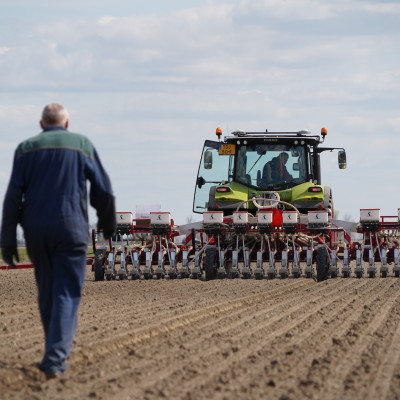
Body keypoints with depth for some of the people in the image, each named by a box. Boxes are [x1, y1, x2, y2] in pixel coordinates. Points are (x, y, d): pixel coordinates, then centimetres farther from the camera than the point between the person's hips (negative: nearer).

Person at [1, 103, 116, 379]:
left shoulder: (26, 148, 6)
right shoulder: (82, 145, 3)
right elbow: (103, 191, 3)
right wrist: (108, 224, 19)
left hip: (35, 232, 2)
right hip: (71, 229, -2)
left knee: (47, 290, 18)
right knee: (67, 293, -3)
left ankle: (59, 348, 30)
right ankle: (55, 359, -15)